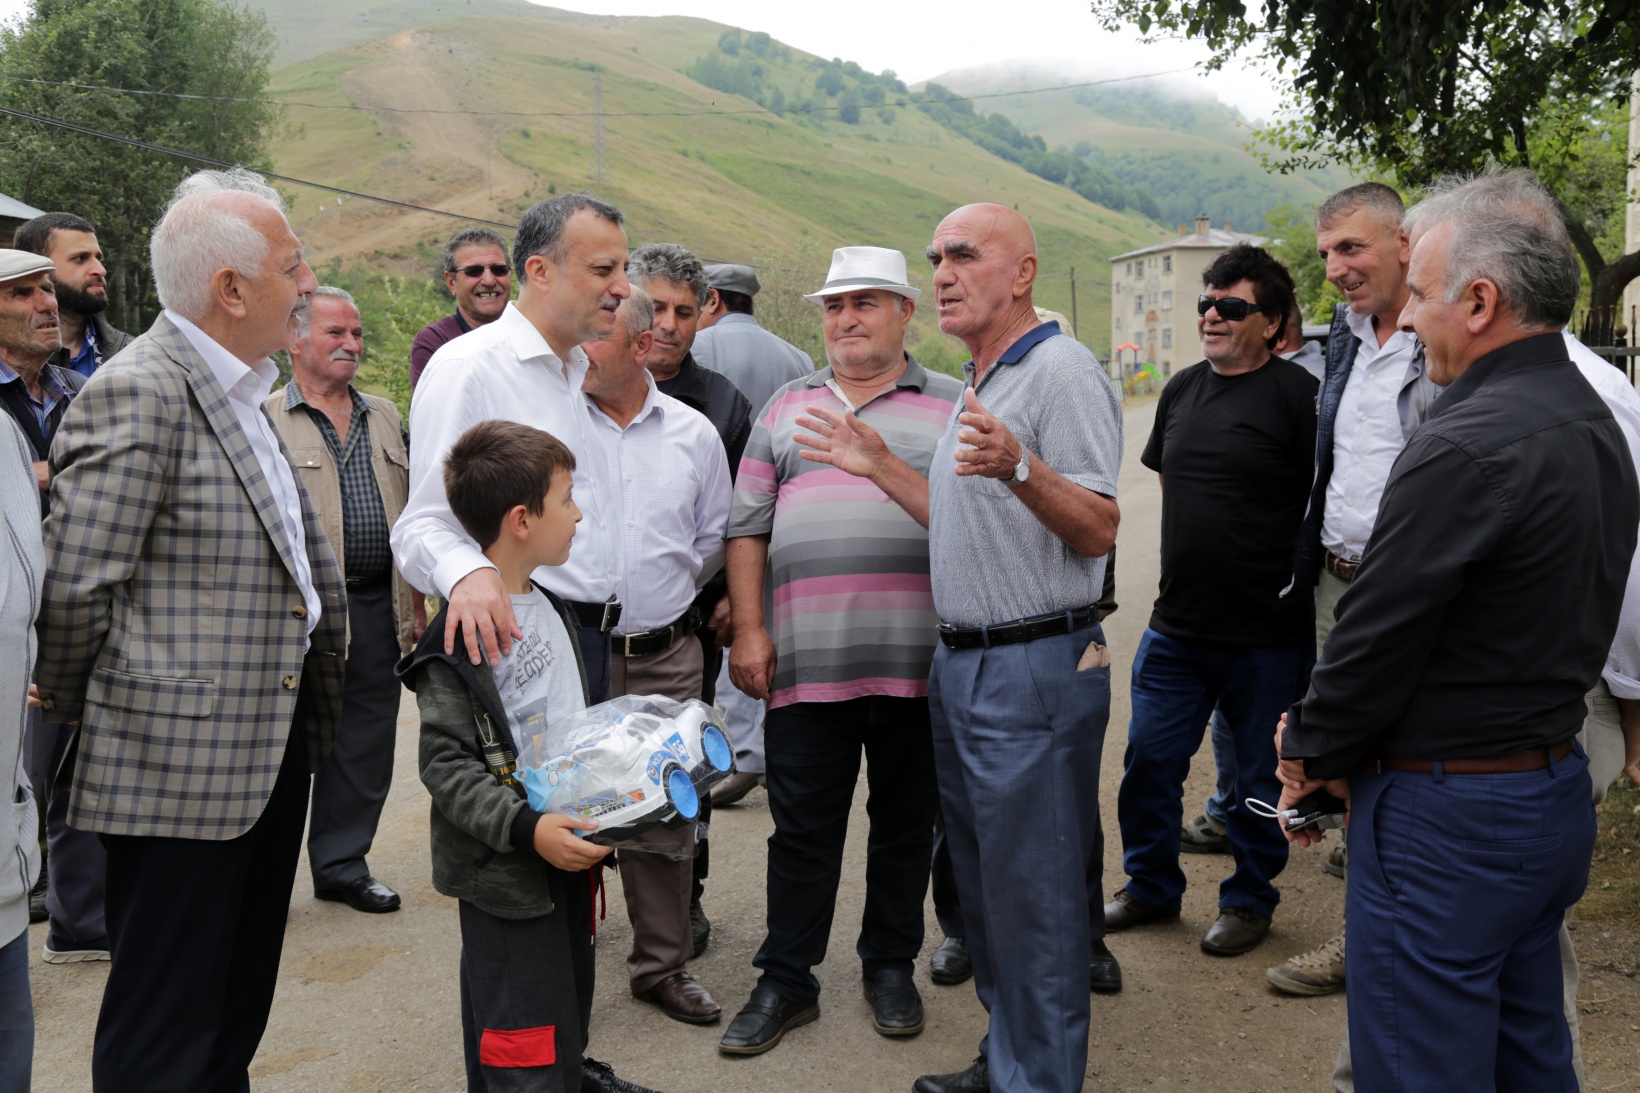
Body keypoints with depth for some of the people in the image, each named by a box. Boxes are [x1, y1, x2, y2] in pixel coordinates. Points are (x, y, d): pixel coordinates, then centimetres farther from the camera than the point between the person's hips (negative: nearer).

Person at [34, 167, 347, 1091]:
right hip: (180, 767, -9)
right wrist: (77, 709, -3)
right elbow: (75, 589, -17)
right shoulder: (138, 395, -18)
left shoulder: (244, 392, 12)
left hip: (269, 752, 9)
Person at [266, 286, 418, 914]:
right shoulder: (264, 420, -1)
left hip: (377, 608, 5)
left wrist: (411, 604, 15)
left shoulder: (385, 417, 16)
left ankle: (342, 863, 24)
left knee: (367, 741, 10)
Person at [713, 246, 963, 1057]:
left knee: (905, 826, 11)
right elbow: (748, 527, 11)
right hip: (806, 661, 1)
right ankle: (785, 982, 21)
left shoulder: (953, 407, 7)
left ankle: (890, 966, 29)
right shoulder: (787, 408, 13)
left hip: (917, 662, -1)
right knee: (801, 830, 8)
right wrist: (748, 629, 2)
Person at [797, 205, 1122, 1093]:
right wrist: (878, 466, 17)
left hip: (1034, 670, -10)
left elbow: (1099, 527, -21)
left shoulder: (1061, 369, -13)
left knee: (1033, 895, 0)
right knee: (983, 883, 19)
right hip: (962, 664, 10)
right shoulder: (979, 384, 17)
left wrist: (1019, 468, -36)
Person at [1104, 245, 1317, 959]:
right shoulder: (1182, 390, 9)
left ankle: (1249, 900, 29)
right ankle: (1151, 886, 31)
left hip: (1268, 634, -6)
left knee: (1261, 777, 10)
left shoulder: (1296, 394, -11)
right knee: (1148, 761, 11)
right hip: (1176, 626, 6)